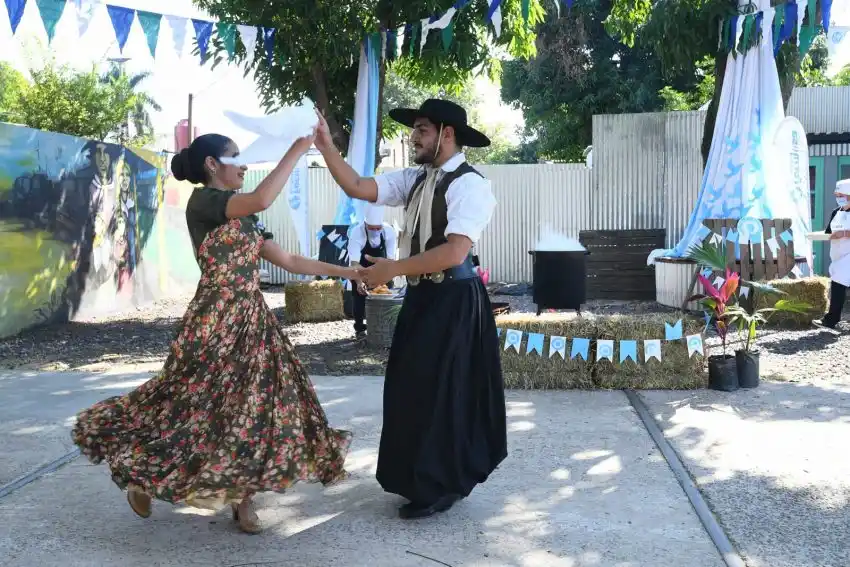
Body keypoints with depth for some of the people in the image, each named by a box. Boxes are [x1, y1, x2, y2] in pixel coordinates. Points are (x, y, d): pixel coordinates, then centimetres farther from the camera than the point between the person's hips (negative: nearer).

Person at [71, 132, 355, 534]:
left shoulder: (241, 219, 17)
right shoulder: (203, 200, -9)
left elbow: (289, 261, 17)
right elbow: (262, 199, -27)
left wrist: (343, 271, 15)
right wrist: (297, 149, -20)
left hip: (251, 319, 8)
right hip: (217, 320, -8)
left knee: (254, 403, 6)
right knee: (197, 402, 0)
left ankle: (242, 497, 16)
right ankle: (142, 476, 23)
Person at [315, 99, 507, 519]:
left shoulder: (469, 184, -15)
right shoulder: (416, 179, 10)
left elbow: (455, 252, -25)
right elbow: (358, 188, 6)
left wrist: (393, 269, -21)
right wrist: (327, 148, -5)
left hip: (454, 300, -8)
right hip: (423, 296, 8)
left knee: (440, 391, 0)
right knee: (413, 387, 14)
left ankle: (441, 488, 17)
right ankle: (423, 480, 30)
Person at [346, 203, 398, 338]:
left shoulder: (389, 231, -26)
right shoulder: (356, 232, -34)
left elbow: (391, 259, -20)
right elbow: (354, 262, -39)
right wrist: (359, 281, -53)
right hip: (360, 270, -2)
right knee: (359, 294, -8)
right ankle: (360, 329, 7)